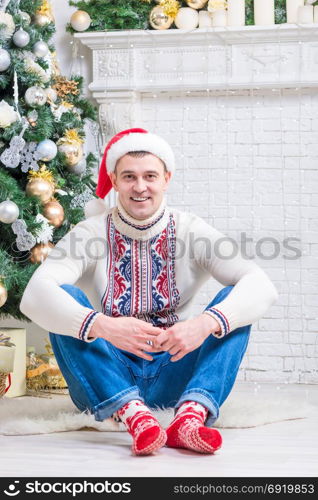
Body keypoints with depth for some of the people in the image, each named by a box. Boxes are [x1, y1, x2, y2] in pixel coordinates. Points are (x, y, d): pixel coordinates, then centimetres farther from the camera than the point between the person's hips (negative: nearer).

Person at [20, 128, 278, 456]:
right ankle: (134, 415, -38)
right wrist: (101, 326, -40)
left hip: (174, 377, 1)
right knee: (64, 299, -22)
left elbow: (261, 285, -17)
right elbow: (35, 294, -23)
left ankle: (191, 414, -37)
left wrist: (207, 323, -36)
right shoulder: (91, 234, -5)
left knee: (235, 302, -16)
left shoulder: (191, 231, -3)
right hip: (108, 382, -1)